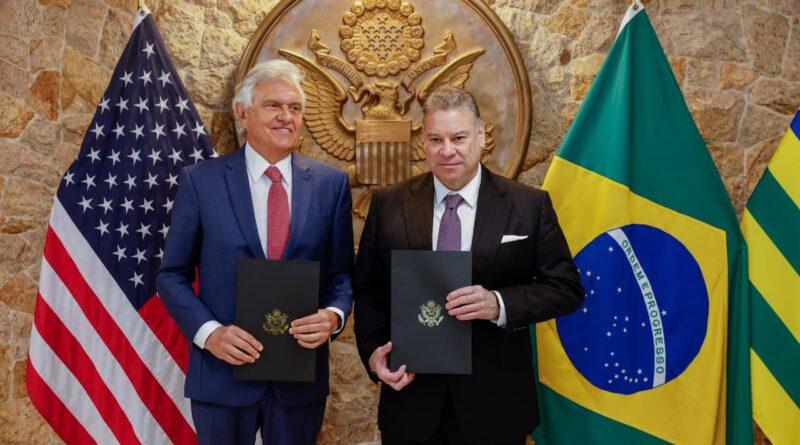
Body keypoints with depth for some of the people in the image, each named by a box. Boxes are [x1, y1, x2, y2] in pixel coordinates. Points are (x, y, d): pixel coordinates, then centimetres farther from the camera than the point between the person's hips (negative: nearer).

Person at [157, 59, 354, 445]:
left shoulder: (331, 183, 1)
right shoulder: (200, 180, -3)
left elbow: (342, 272, 5)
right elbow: (172, 275, 0)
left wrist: (333, 315, -15)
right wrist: (209, 332, -15)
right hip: (223, 371, -1)